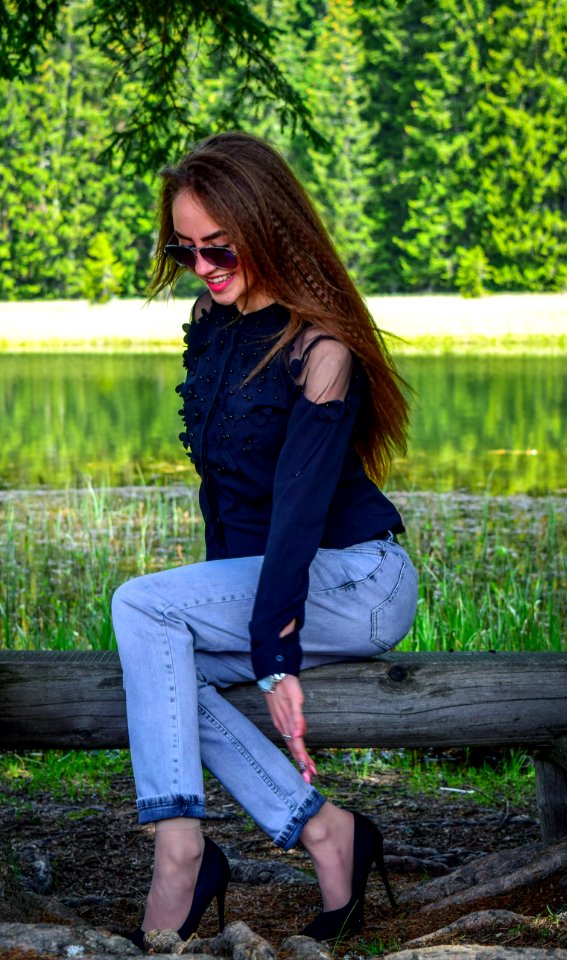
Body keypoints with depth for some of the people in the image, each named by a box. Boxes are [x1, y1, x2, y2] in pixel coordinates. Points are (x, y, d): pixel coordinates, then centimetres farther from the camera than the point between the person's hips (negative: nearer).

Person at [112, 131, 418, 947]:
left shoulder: (320, 349, -19)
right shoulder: (212, 321, 6)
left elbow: (300, 505, -26)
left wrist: (275, 654, -30)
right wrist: (226, 601, 4)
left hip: (355, 581, -8)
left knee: (141, 606, -22)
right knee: (167, 667, -17)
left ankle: (180, 852, -26)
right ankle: (325, 833, -16)